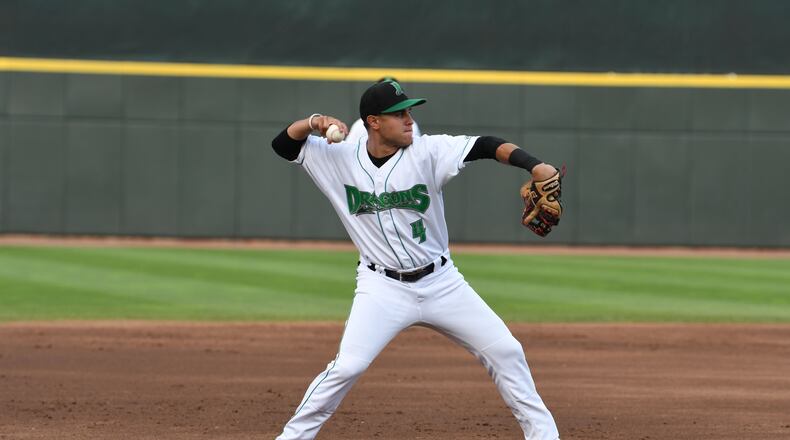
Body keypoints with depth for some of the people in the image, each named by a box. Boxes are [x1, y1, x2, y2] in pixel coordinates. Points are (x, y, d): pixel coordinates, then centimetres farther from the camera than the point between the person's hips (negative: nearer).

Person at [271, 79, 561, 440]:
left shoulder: (427, 152, -10)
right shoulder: (340, 159, -5)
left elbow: (488, 147, -20)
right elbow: (283, 144, -1)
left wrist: (537, 167, -36)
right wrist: (314, 123, -21)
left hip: (441, 282, 2)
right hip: (383, 287, -2)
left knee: (505, 351, 1)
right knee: (347, 366, -18)